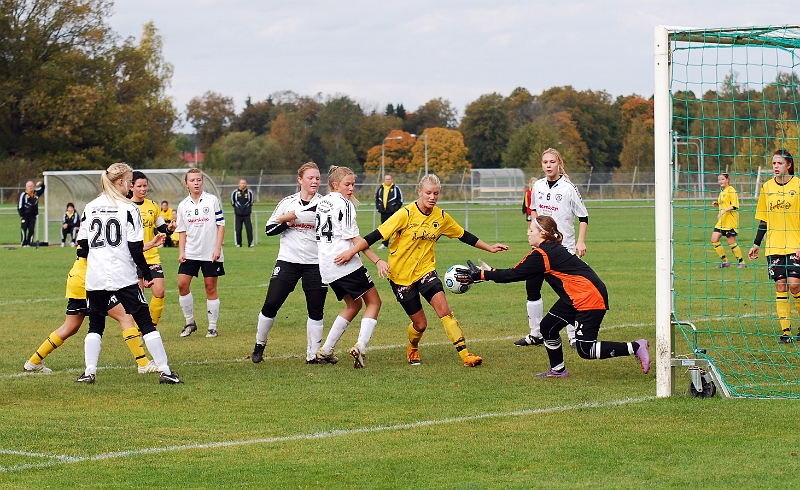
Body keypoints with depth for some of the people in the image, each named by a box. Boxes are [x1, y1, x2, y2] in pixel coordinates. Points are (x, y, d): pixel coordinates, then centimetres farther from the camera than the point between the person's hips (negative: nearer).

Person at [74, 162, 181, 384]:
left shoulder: (90, 208, 6)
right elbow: (135, 248, -10)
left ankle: (89, 372, 6)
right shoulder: (129, 208, -7)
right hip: (123, 277, -4)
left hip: (95, 278, 4)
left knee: (95, 325, 14)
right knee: (145, 322, 2)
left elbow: (83, 244, 10)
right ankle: (164, 370, 1)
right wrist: (147, 273, 0)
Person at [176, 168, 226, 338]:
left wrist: (218, 248, -10)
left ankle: (212, 327, 9)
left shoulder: (213, 200, -3)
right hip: (190, 253, 3)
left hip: (210, 254, -3)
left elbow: (221, 225, -3)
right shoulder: (183, 206, 7)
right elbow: (182, 232, 12)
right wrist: (181, 252, 1)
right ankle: (190, 322, 9)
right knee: (182, 284, -6)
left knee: (211, 287, 1)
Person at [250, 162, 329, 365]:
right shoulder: (288, 202, 4)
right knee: (271, 304, -4)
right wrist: (286, 223, -10)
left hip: (315, 264, 0)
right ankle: (259, 344, 16)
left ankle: (313, 354, 10)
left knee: (316, 310, -1)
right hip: (288, 261, 0)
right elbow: (269, 229, 6)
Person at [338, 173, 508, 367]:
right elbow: (377, 235, -18)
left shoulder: (441, 217, -1)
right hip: (401, 274, -3)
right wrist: (351, 251, -25)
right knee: (420, 324, 2)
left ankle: (465, 354, -19)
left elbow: (464, 235, 15)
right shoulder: (406, 214, -16)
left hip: (426, 271, 3)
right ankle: (412, 349, 36)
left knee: (443, 308, -20)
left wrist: (489, 248, 17)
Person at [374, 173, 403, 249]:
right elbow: (377, 198, 21)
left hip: (393, 212, -5)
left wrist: (396, 208, -11)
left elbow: (400, 199, -3)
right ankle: (385, 244, 16)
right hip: (383, 212, 5)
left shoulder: (396, 189, -2)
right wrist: (378, 207, 7)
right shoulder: (380, 189, 11)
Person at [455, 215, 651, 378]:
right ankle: (558, 369, 25)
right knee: (548, 326, 10)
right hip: (575, 297, 10)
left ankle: (636, 347, -5)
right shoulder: (551, 250, 11)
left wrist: (480, 275, -12)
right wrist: (490, 272, 10)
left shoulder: (542, 254, -17)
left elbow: (514, 274, -17)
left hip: (590, 298, -10)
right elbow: (518, 272, 14)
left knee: (585, 350, -10)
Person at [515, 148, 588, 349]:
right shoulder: (538, 186, 5)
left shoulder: (568, 188, -11)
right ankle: (536, 334, 17)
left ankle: (574, 335, 2)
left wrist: (580, 241, -17)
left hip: (564, 247, -6)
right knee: (532, 286, 6)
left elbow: (583, 217, -7)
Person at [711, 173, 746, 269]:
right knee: (714, 240, -1)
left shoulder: (731, 190, -10)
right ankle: (724, 261, 8)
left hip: (730, 221, -9)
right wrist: (717, 204, 10)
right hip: (721, 221, 9)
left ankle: (742, 262, 8)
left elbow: (734, 206, -17)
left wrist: (724, 211, -25)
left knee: (731, 242, -5)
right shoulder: (722, 192, 16)